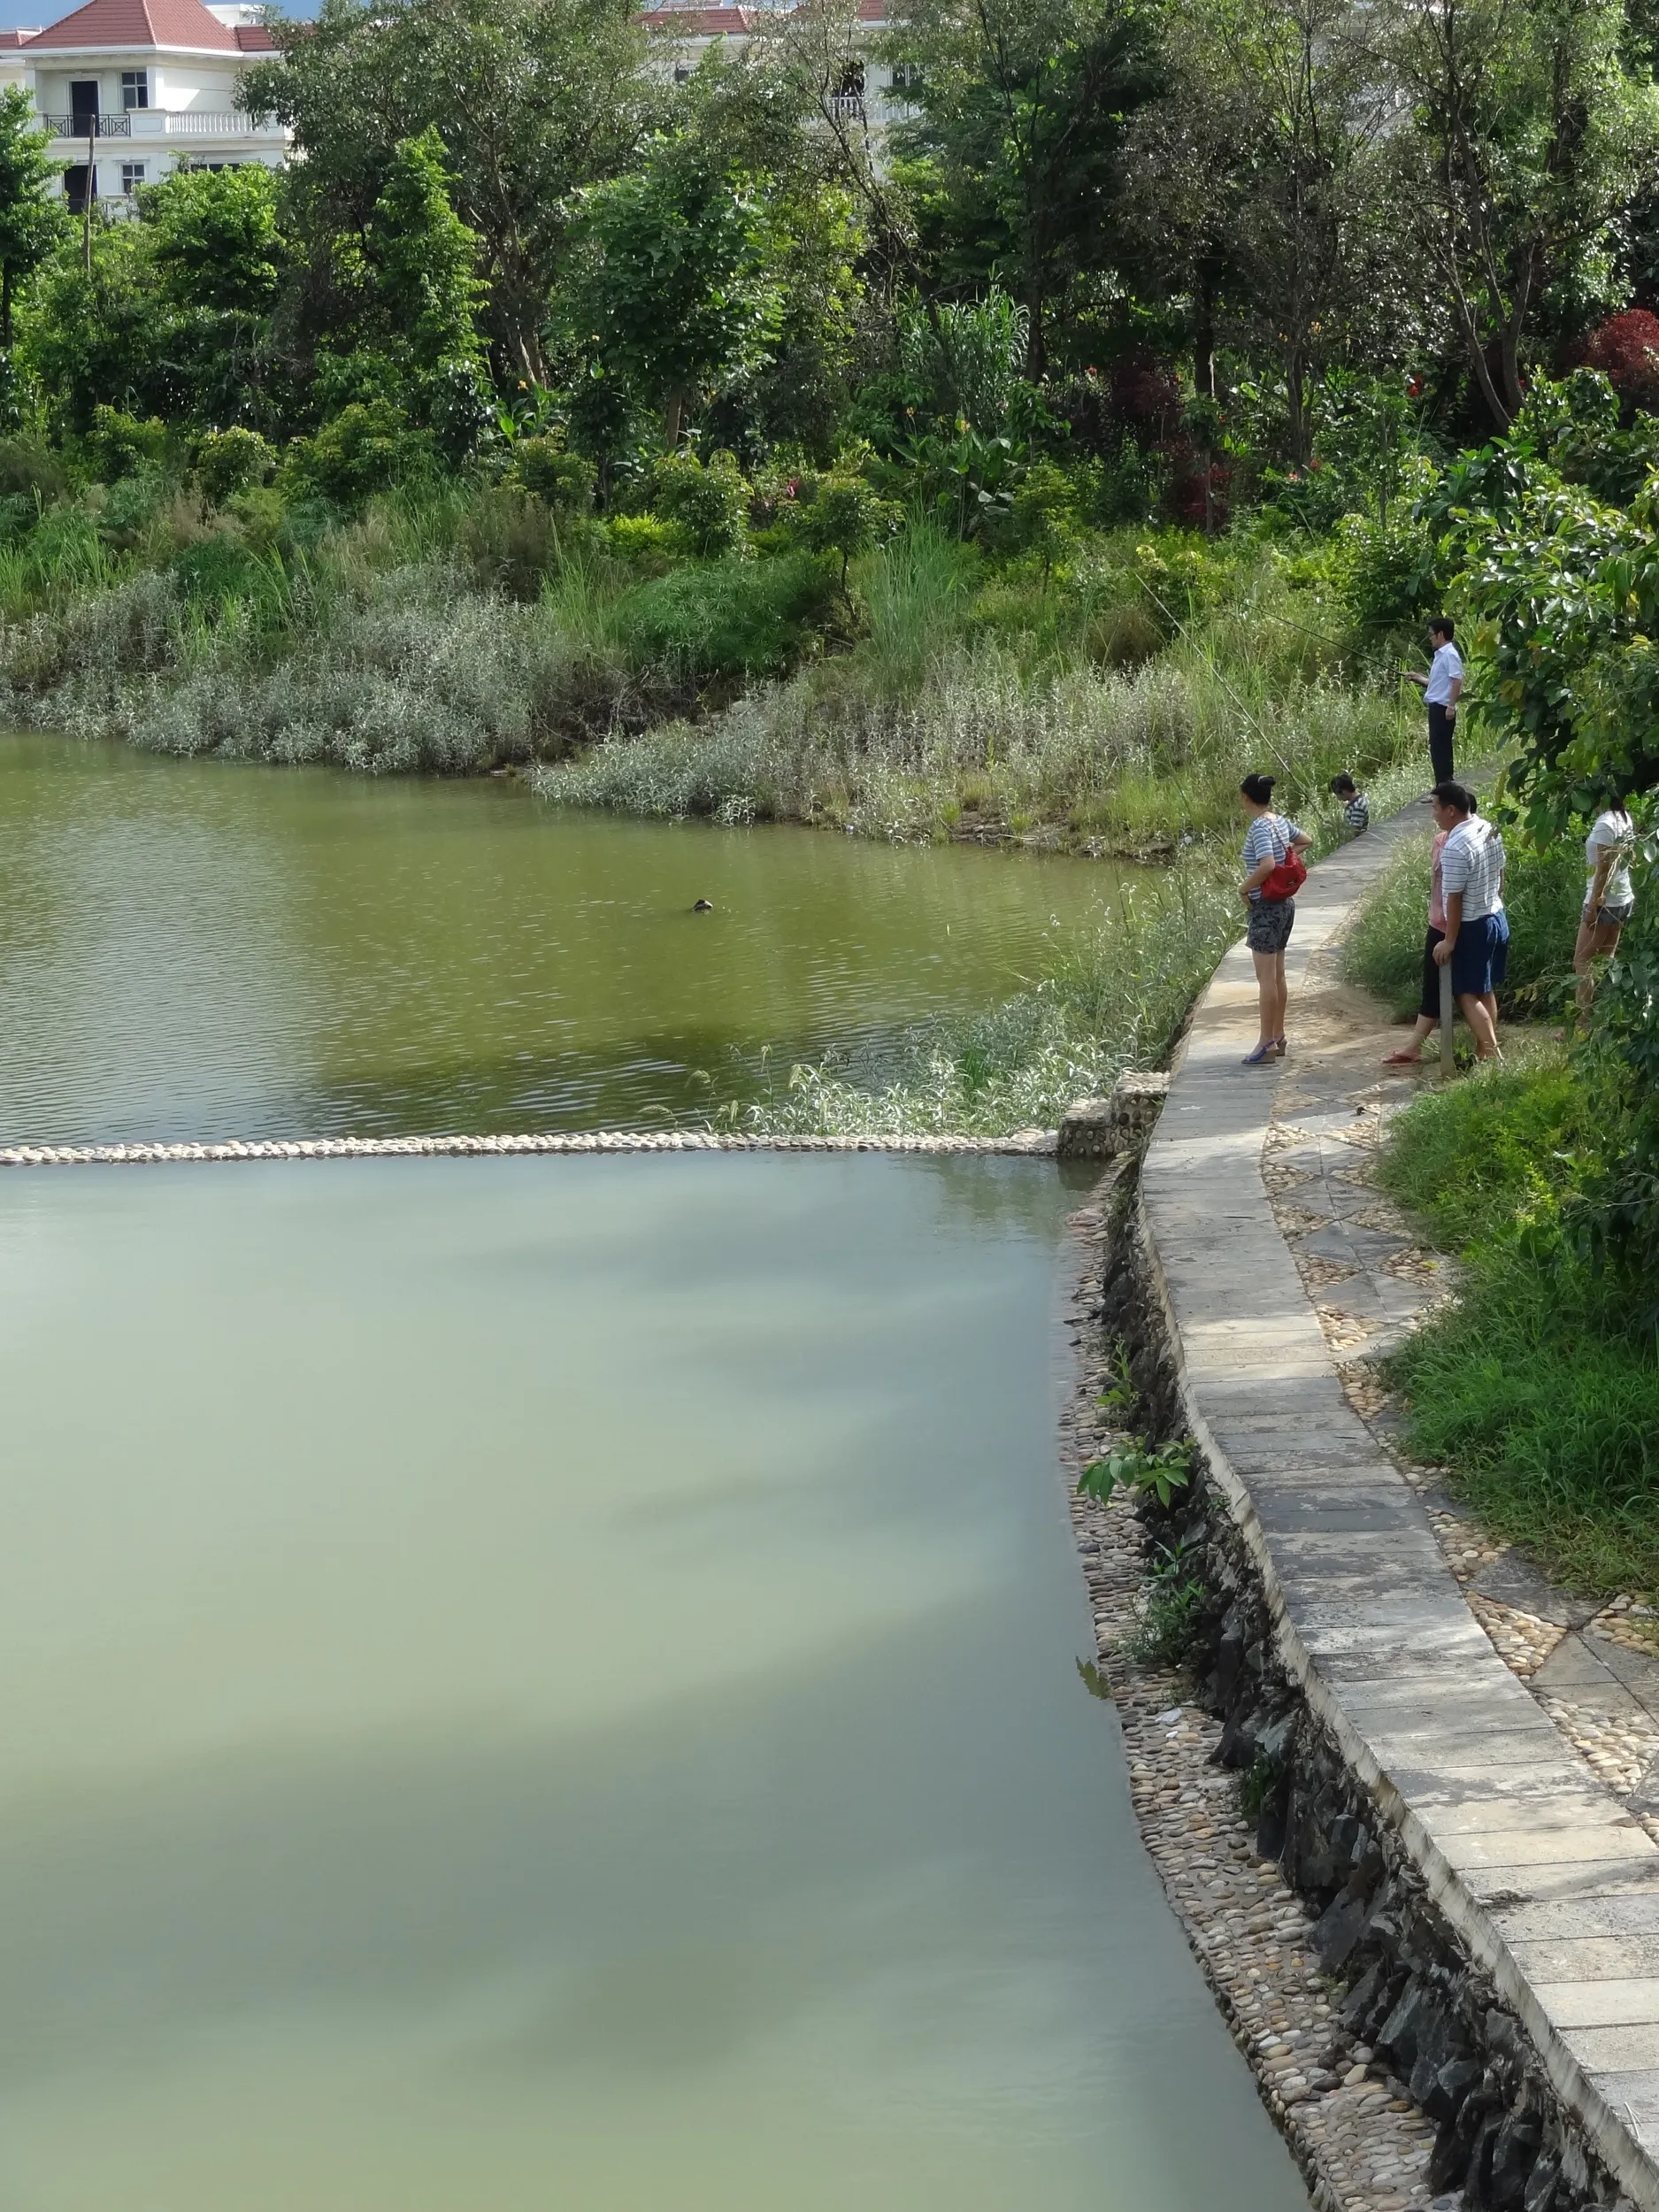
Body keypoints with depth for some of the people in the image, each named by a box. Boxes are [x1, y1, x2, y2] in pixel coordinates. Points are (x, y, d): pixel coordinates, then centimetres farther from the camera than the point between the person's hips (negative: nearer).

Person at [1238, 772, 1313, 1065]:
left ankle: (1267, 1043, -2)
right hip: (1285, 904, 9)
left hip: (1266, 908, -9)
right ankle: (1278, 1037, 22)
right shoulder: (1281, 822, 6)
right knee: (1277, 975, 16)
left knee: (1266, 978, -4)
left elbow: (1267, 865, -31)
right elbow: (1307, 841, 24)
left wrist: (1244, 888, -17)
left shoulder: (1259, 827, -19)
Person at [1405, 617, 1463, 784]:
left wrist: (1451, 706, -24)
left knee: (1440, 748, -10)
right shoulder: (1440, 655, 18)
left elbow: (1457, 681, -21)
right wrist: (1416, 678, 24)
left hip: (1443, 707, -10)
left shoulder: (1450, 655, -13)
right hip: (1436, 706, 10)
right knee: (1438, 748, 12)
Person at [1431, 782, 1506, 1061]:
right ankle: (1484, 1049, 25)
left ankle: (1492, 1054, -7)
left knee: (1467, 995, 0)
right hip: (1497, 919, 9)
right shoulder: (1489, 830, 1)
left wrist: (1449, 941, -14)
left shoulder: (1455, 847, -26)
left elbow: (1455, 899, -22)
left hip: (1473, 928, -9)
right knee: (1486, 990, 18)